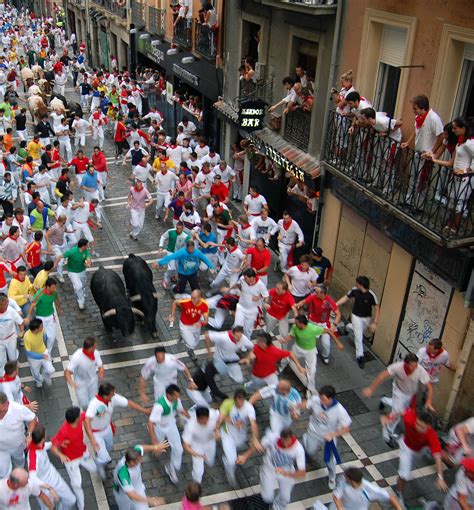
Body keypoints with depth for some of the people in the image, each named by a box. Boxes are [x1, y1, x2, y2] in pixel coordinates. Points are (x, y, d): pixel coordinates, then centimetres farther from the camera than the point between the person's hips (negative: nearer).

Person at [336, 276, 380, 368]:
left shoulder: (371, 295, -27)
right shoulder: (354, 290, -18)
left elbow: (377, 309, -21)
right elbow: (345, 298, -1)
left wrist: (374, 323, -24)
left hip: (367, 318, 0)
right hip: (356, 316, 0)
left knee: (360, 331, 26)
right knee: (358, 337, -3)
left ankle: (348, 327, 58)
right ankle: (360, 357, 10)